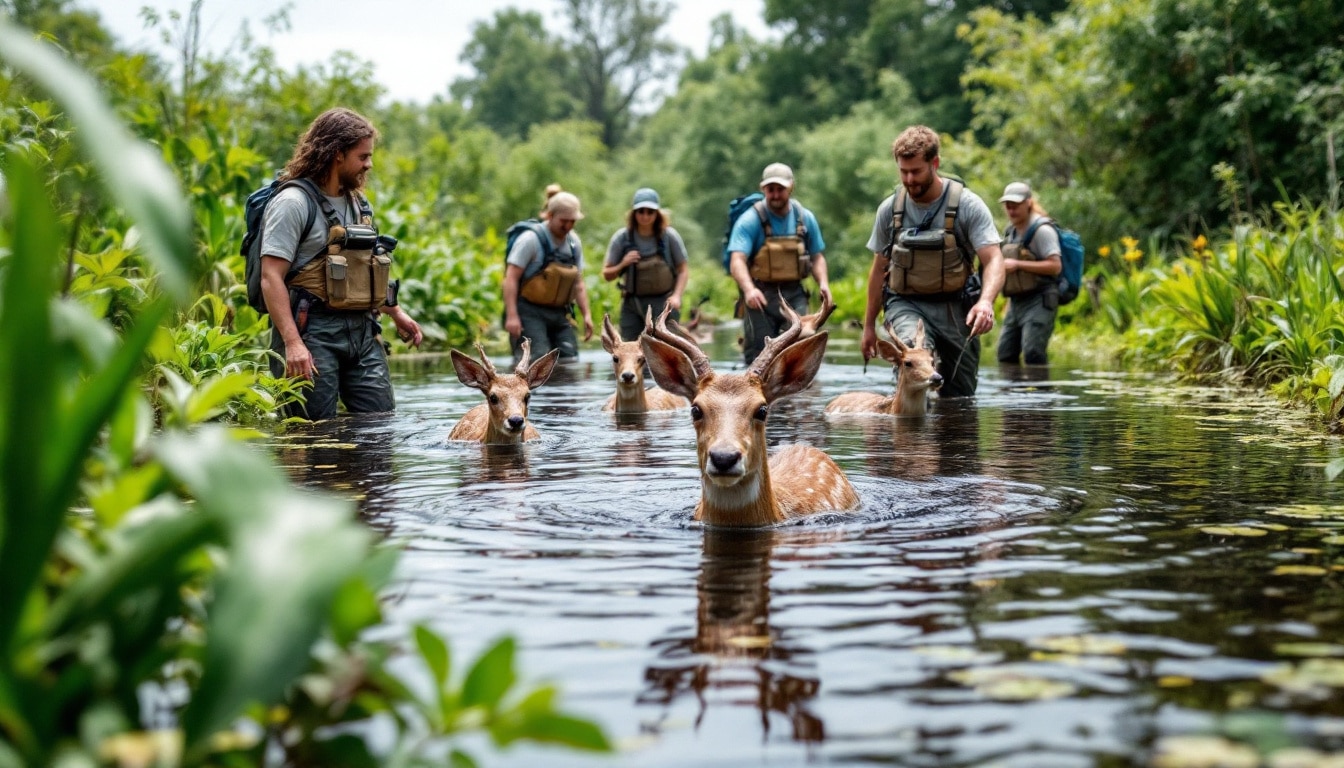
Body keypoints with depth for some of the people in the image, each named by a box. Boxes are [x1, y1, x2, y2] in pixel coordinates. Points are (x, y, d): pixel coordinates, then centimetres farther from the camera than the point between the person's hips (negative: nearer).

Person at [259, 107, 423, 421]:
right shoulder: (293, 202, -10)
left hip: (363, 331, 8)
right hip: (313, 330, -7)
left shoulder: (359, 204, 16)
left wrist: (396, 313, 23)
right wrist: (292, 343, -25)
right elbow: (271, 277, -17)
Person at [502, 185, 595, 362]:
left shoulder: (574, 242, 10)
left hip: (558, 314, 7)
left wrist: (586, 314, 6)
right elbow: (511, 278, -14)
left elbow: (578, 283, 17)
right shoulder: (531, 239, -11)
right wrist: (511, 316, -22)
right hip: (529, 312, -7)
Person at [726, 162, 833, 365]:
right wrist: (748, 290, -36)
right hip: (760, 296, -2)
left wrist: (823, 283, -5)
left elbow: (817, 256, 16)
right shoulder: (750, 220, -7)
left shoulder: (805, 218, 7)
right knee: (758, 355, 1)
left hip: (794, 295, 2)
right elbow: (737, 260, -18)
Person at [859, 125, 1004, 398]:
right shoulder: (890, 209, 3)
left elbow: (994, 261, -13)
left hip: (955, 307, 0)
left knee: (959, 398, 5)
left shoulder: (967, 205, -6)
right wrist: (869, 325, 18)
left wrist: (986, 301, -34)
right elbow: (879, 269, 15)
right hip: (906, 304, 0)